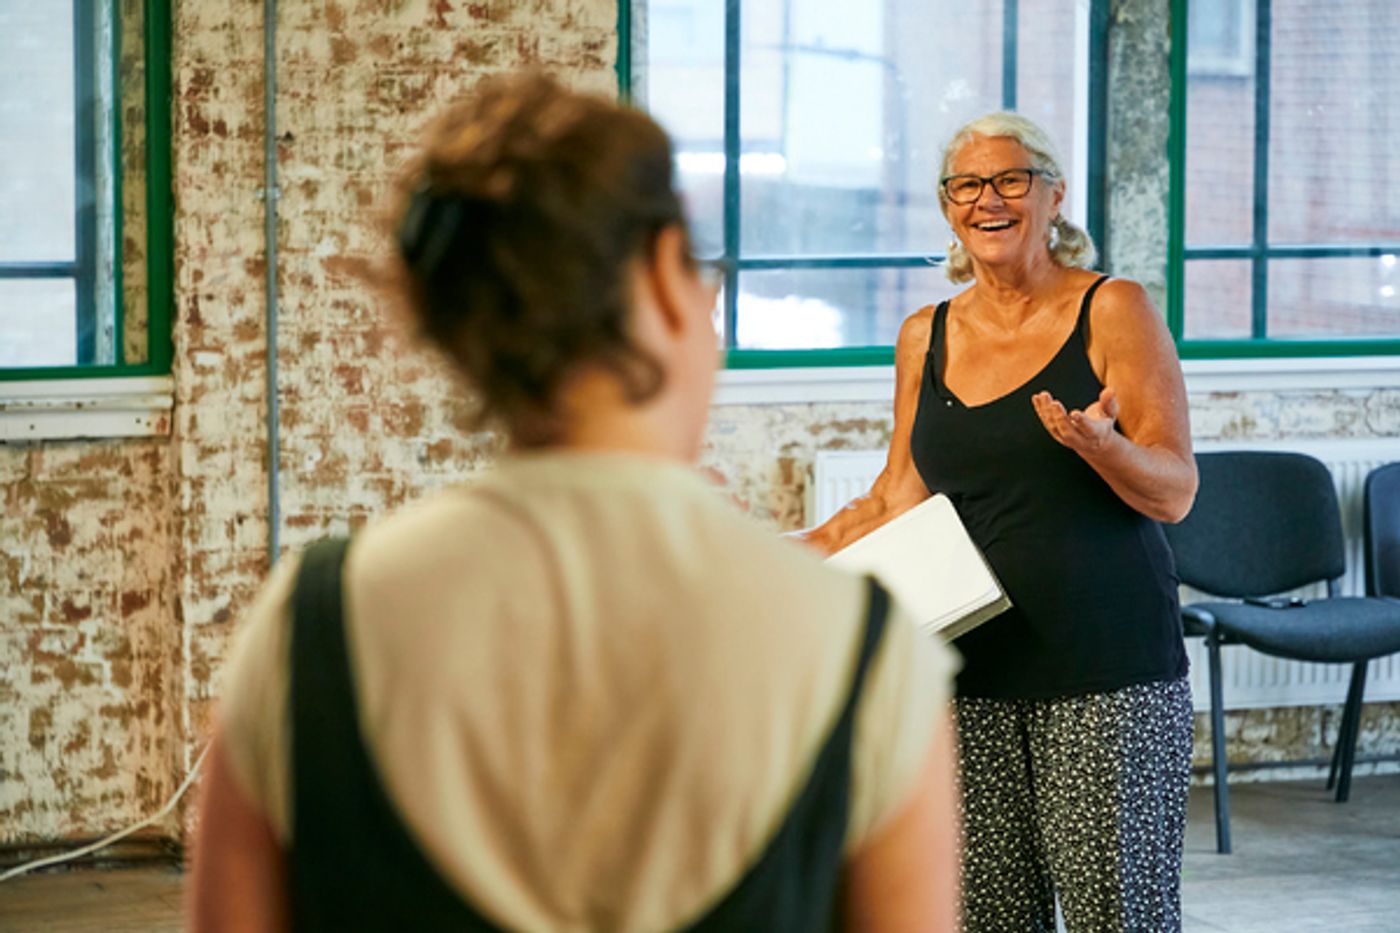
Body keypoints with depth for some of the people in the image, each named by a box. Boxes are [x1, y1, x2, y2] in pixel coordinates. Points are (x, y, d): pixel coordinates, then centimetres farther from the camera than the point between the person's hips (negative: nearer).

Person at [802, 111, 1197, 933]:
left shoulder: (1112, 311, -1)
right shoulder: (927, 337, 12)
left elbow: (1175, 492, -5)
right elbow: (898, 500, 17)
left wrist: (1098, 444, -25)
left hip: (1108, 670, -4)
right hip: (974, 671, 4)